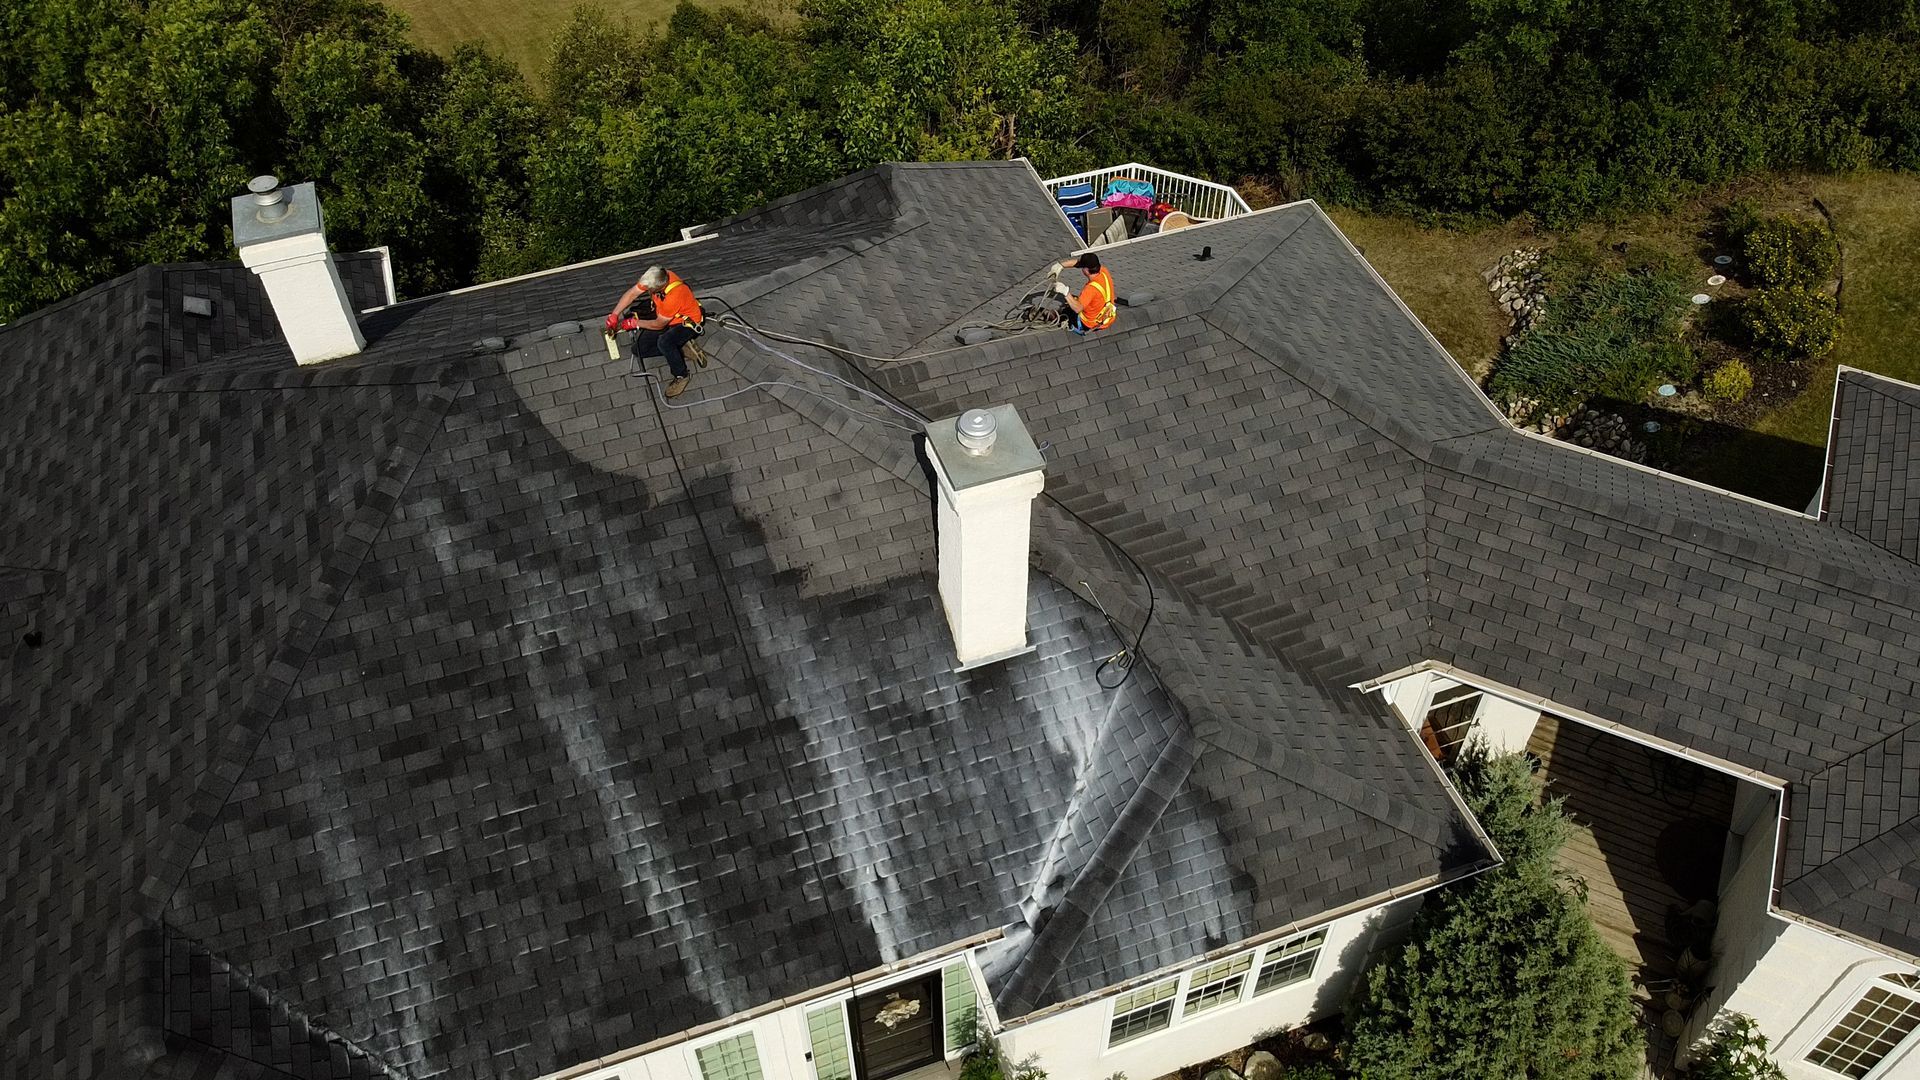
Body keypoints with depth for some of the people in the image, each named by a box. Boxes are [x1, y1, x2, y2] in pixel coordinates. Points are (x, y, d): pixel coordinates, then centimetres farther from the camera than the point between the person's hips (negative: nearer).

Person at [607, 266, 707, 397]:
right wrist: (614, 315, -12)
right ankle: (682, 349, 3)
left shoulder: (673, 296, -39)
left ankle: (682, 375, -15)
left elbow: (658, 325, -23)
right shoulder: (654, 277, -20)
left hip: (688, 322, -8)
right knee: (639, 349, -3)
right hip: (666, 319, 8)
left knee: (664, 342, -37)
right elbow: (631, 294, -7)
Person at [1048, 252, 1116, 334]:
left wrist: (1065, 291, -45)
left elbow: (1077, 308, -42)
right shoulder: (1103, 271, -16)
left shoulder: (1092, 289, -39)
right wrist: (1061, 266, -13)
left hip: (1091, 325, -7)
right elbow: (1079, 262, -6)